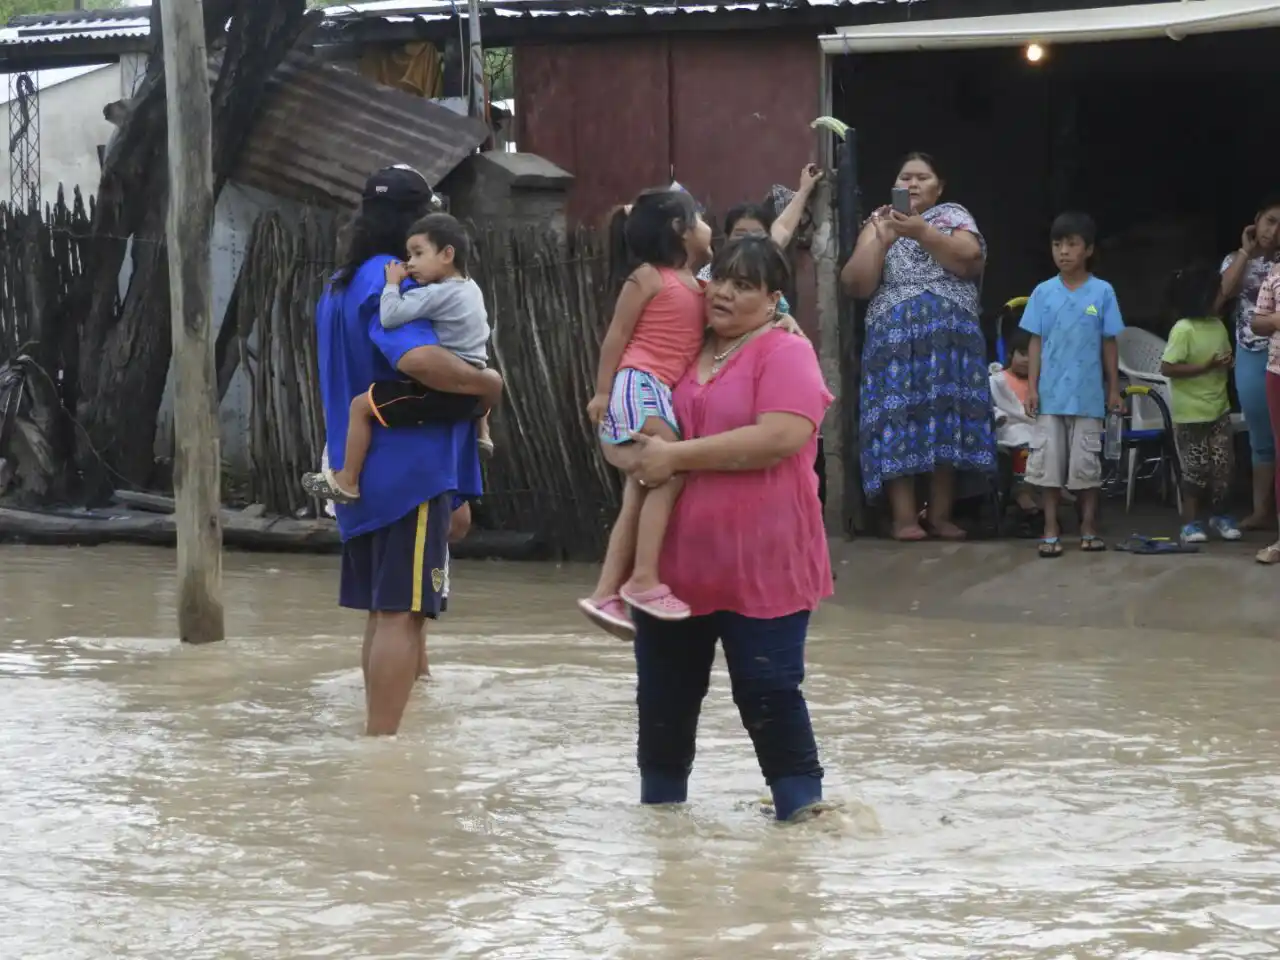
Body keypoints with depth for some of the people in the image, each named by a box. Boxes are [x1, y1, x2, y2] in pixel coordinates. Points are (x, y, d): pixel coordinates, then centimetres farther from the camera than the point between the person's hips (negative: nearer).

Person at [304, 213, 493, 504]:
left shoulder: (437, 294, -16)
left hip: (442, 393, -9)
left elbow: (390, 316, -24)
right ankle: (481, 434, 57)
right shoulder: (471, 289, 12)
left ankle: (347, 482, -1)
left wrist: (393, 283, -8)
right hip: (472, 392, 9)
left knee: (361, 405, -5)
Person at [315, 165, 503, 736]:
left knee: (385, 612, 16)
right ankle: (382, 742, -13)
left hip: (363, 475, 10)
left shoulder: (341, 285, 16)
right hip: (410, 473, -10)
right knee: (403, 613, -9)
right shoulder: (391, 282, -15)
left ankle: (377, 736, 21)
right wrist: (487, 384, -18)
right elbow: (419, 359, -32)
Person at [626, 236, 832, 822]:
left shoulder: (784, 353, -8)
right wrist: (643, 451, 7)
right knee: (664, 693, 14)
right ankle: (659, 804, 29)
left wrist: (677, 455, -20)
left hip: (760, 564, -7)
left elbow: (780, 437, -24)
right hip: (676, 559, 7)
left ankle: (802, 806, 5)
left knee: (767, 692, -6)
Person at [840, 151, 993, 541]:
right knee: (897, 419, -9)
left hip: (949, 338, 0)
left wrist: (922, 233, -18)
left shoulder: (954, 216, 10)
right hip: (895, 339, 0)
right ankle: (904, 517, -12)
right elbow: (855, 284, 1)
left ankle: (940, 515, 0)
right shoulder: (878, 223, 12)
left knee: (946, 419, -5)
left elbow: (970, 260, -10)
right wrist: (882, 241, -10)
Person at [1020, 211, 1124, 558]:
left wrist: (1114, 389, 3)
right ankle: (1051, 529, 8)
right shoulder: (1043, 293, 2)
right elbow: (1036, 342, 4)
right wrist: (1032, 387, -1)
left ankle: (1089, 526, 14)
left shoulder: (1103, 292, -2)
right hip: (1051, 393, 1)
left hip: (1088, 395, -1)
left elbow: (1109, 344, 2)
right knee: (1048, 461, 2)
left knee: (1087, 462, 4)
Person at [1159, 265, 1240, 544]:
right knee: (1195, 469, 0)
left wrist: (1227, 363, -5)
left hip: (1219, 409, 6)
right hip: (1190, 414, -6)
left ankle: (1220, 515, 23)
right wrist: (1207, 367, -24)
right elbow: (1167, 368, -22)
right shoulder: (1183, 330, -18)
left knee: (1224, 466, 7)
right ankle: (1191, 522, 9)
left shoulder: (1218, 325, 5)